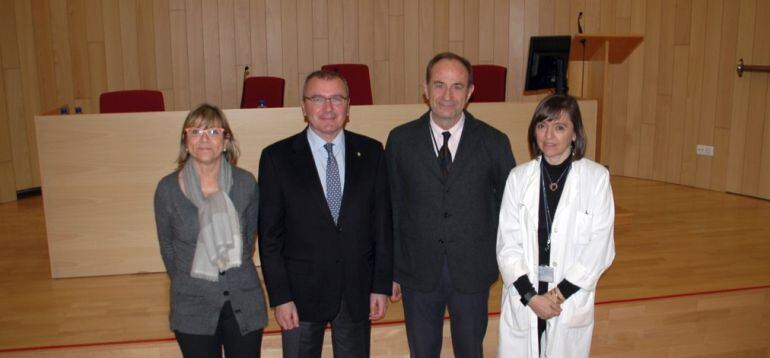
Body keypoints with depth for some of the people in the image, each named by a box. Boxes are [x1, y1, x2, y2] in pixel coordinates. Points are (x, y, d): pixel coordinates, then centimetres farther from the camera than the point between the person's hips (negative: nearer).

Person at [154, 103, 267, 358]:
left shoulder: (246, 183, -7)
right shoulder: (167, 189, -9)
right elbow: (167, 246, 5)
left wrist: (236, 272, 11)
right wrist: (189, 285, 12)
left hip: (245, 305, 1)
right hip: (193, 309, -1)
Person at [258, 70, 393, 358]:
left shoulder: (371, 152, -1)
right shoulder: (277, 158, -7)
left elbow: (382, 223, 1)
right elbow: (270, 235, -5)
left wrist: (382, 285, -1)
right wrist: (280, 297, -8)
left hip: (358, 292, 2)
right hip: (302, 292, -1)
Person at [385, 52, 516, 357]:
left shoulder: (493, 142, -5)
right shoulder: (401, 140, -4)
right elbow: (391, 209, 0)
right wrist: (391, 271, 1)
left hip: (472, 273, 0)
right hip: (418, 273, 0)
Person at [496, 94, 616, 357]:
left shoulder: (597, 177, -6)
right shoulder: (519, 177, -2)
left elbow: (599, 248, -6)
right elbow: (507, 243, -2)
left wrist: (560, 294, -10)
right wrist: (530, 296, -11)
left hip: (571, 303, -1)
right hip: (522, 303, 1)